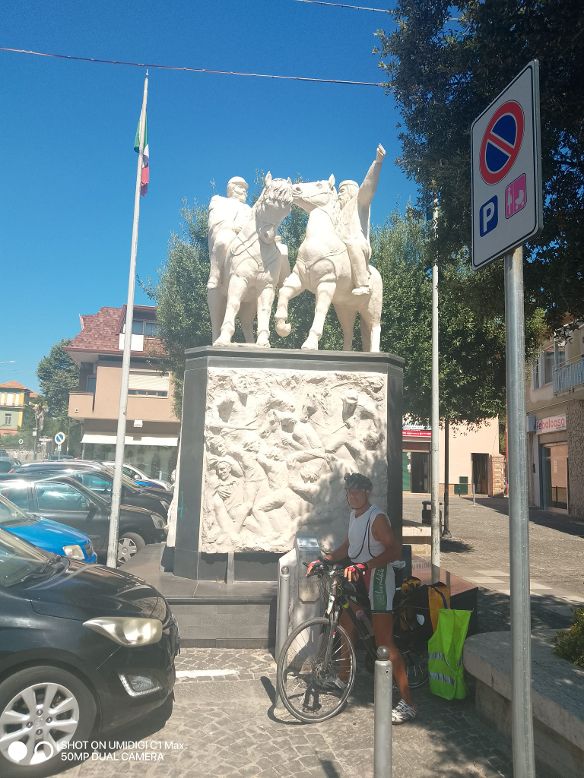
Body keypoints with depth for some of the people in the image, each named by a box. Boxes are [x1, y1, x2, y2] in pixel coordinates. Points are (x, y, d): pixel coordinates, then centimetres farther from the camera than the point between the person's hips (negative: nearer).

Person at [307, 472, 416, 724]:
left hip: (377, 579, -9)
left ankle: (407, 703, -3)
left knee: (384, 642, -9)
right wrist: (323, 560, 9)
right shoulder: (353, 515, 9)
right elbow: (347, 547, 20)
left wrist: (363, 565, -34)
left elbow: (394, 550, -26)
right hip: (358, 580, 9)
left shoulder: (377, 518, -18)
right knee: (346, 628, 17)